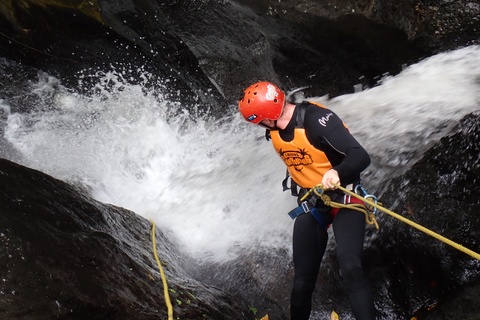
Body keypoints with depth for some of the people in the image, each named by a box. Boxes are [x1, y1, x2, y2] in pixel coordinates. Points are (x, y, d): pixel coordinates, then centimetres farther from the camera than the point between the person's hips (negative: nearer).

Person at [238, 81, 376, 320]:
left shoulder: (317, 119, -23)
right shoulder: (274, 131, 0)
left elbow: (361, 156, -30)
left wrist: (337, 173, -49)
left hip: (342, 199, -6)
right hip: (309, 205, 6)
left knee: (350, 268, -26)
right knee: (303, 280, 3)